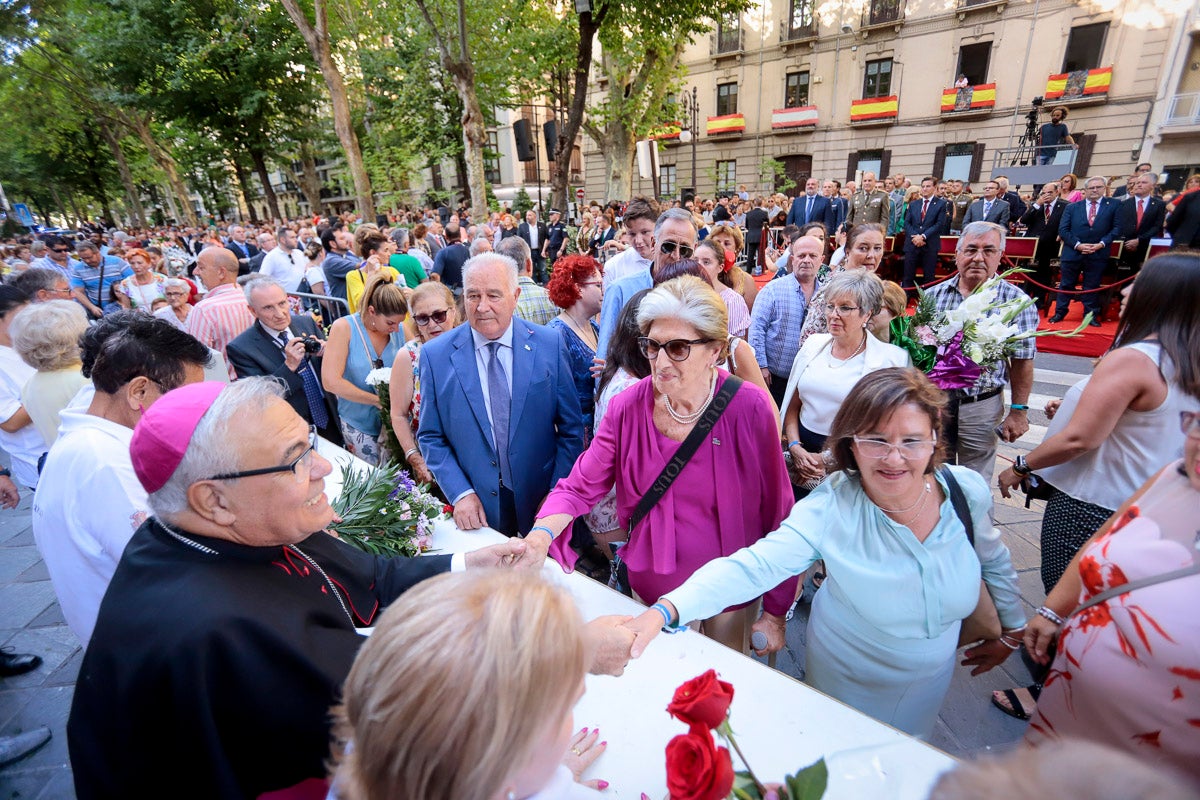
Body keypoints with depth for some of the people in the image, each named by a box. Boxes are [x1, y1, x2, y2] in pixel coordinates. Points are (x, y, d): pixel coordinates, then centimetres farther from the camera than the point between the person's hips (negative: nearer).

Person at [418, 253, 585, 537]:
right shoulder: (436, 355, -6)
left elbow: (570, 428, -3)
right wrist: (460, 493, -11)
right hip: (475, 509, 0)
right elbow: (431, 437, 0)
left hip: (542, 503, 1)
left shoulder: (550, 344, -7)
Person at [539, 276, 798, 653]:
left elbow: (776, 512, -11)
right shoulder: (628, 407, -14)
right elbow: (579, 489, -10)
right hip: (651, 591, 2)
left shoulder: (750, 409, -19)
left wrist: (776, 611, -5)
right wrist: (540, 534, -30)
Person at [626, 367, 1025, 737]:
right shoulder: (831, 508, -33)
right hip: (847, 679, -2)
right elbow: (753, 566, -44)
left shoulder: (968, 491, -20)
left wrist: (1012, 629, 14)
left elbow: (993, 559, 1)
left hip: (929, 679, 3)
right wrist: (662, 611, -57)